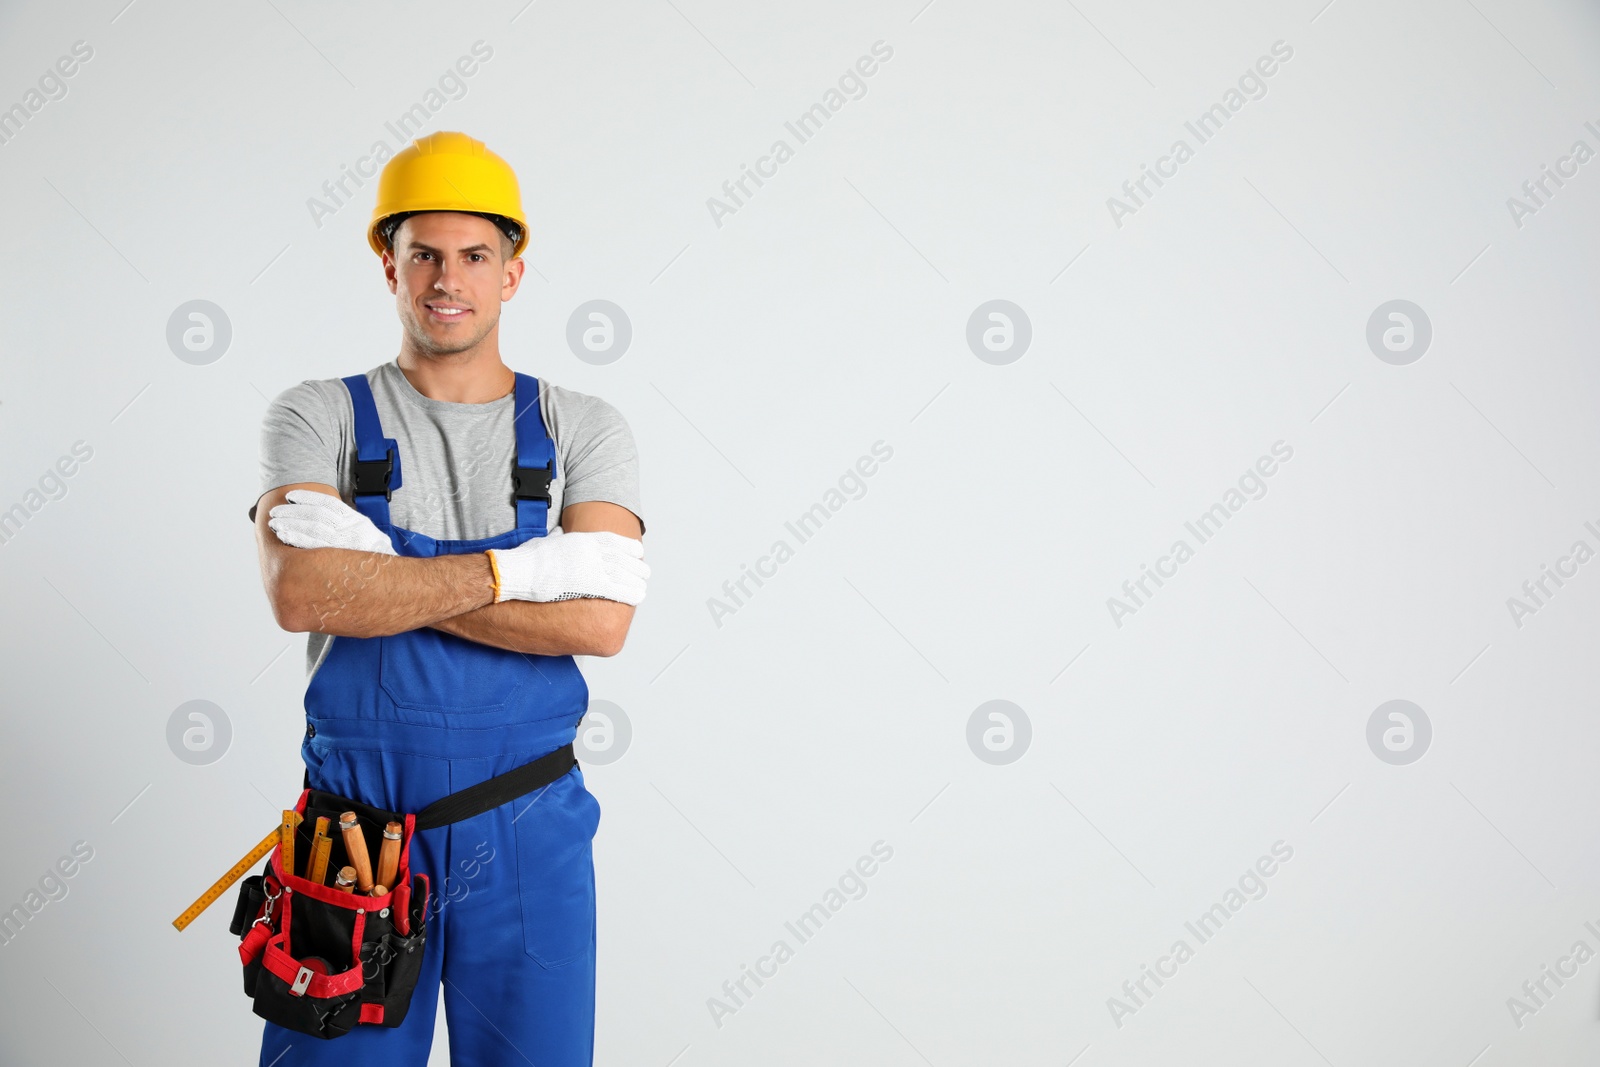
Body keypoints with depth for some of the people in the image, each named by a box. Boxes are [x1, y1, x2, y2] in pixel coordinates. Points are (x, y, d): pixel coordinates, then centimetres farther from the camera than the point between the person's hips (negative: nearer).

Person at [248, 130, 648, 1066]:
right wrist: (512, 570, -17)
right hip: (357, 821, 0)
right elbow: (298, 593, -16)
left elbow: (601, 619, -12)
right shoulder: (320, 416, 2)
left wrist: (375, 581, -14)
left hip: (530, 829, 1)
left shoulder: (585, 429, 3)